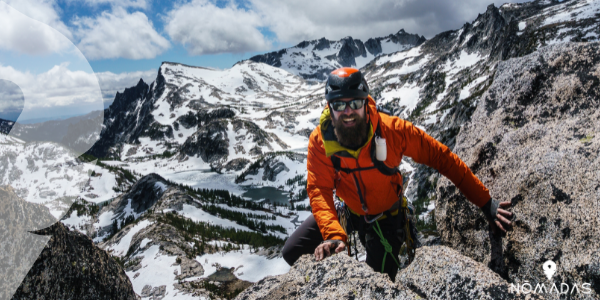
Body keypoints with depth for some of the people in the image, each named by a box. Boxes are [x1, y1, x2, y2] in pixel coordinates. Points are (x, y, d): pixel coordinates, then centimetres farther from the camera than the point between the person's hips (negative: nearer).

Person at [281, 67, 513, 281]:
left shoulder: (393, 130, -28)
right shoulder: (319, 140, -24)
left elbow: (442, 158, -22)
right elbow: (319, 191, -31)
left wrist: (485, 203, -22)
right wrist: (334, 234, -49)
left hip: (385, 216, -2)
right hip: (346, 209, 2)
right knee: (291, 253, -2)